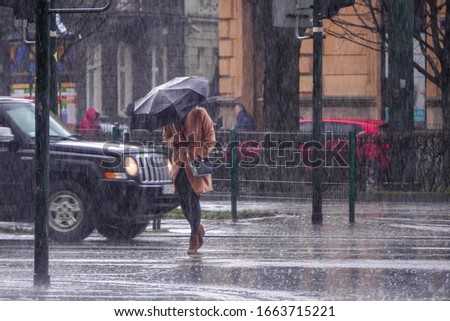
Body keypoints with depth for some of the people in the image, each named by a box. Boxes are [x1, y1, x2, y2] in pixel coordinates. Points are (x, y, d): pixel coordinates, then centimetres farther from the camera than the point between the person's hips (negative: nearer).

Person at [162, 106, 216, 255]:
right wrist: (174, 141, -9)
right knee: (184, 203, 7)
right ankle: (198, 229, 31)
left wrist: (201, 157, -12)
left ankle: (194, 240, 0)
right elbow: (165, 139, 15)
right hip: (179, 164, 4)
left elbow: (210, 139, -2)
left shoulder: (200, 114, -5)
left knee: (193, 201, -7)